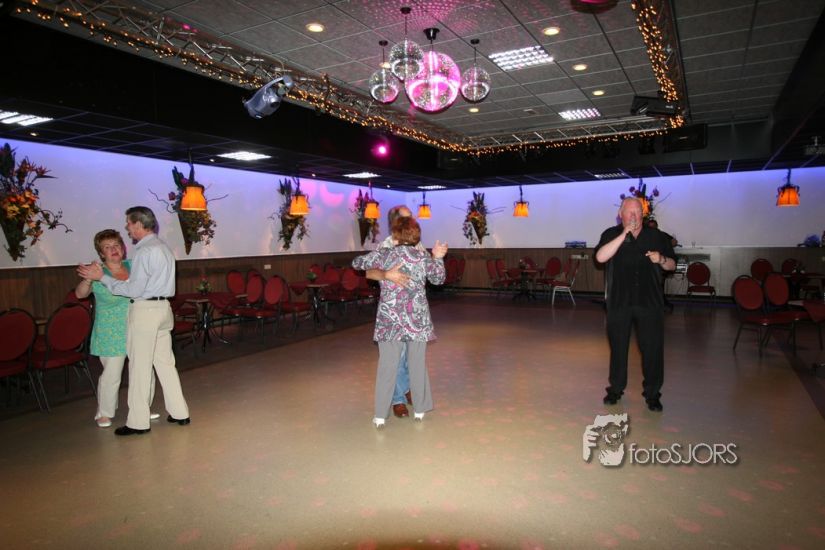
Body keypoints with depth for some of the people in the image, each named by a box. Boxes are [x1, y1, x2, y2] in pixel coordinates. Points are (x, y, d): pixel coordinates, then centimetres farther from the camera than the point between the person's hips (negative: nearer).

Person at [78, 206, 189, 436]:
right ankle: (179, 412, 18)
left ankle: (138, 422, 9)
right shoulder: (163, 247, 14)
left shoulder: (145, 251, -16)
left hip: (144, 311, -9)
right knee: (165, 362, 13)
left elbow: (134, 290, -17)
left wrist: (102, 277, -10)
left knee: (140, 367, 0)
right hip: (163, 307, 9)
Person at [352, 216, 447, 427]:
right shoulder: (423, 257, 0)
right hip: (417, 319, 1)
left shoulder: (382, 255, -3)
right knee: (418, 365, 13)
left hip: (389, 319, 0)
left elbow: (356, 263, 13)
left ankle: (380, 416, 11)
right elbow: (438, 279, 15)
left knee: (387, 367, 6)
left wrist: (374, 259, 30)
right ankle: (419, 410, 25)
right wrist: (438, 257, 28)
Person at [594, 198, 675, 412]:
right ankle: (615, 389, 26)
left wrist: (661, 260, -12)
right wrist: (624, 234, -20)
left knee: (652, 348, 2)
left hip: (650, 302, 1)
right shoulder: (611, 235, 2)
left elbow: (672, 265, 11)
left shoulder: (656, 236, 6)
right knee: (618, 347, 10)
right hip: (619, 302, 0)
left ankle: (652, 393, 17)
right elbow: (600, 257, -17)